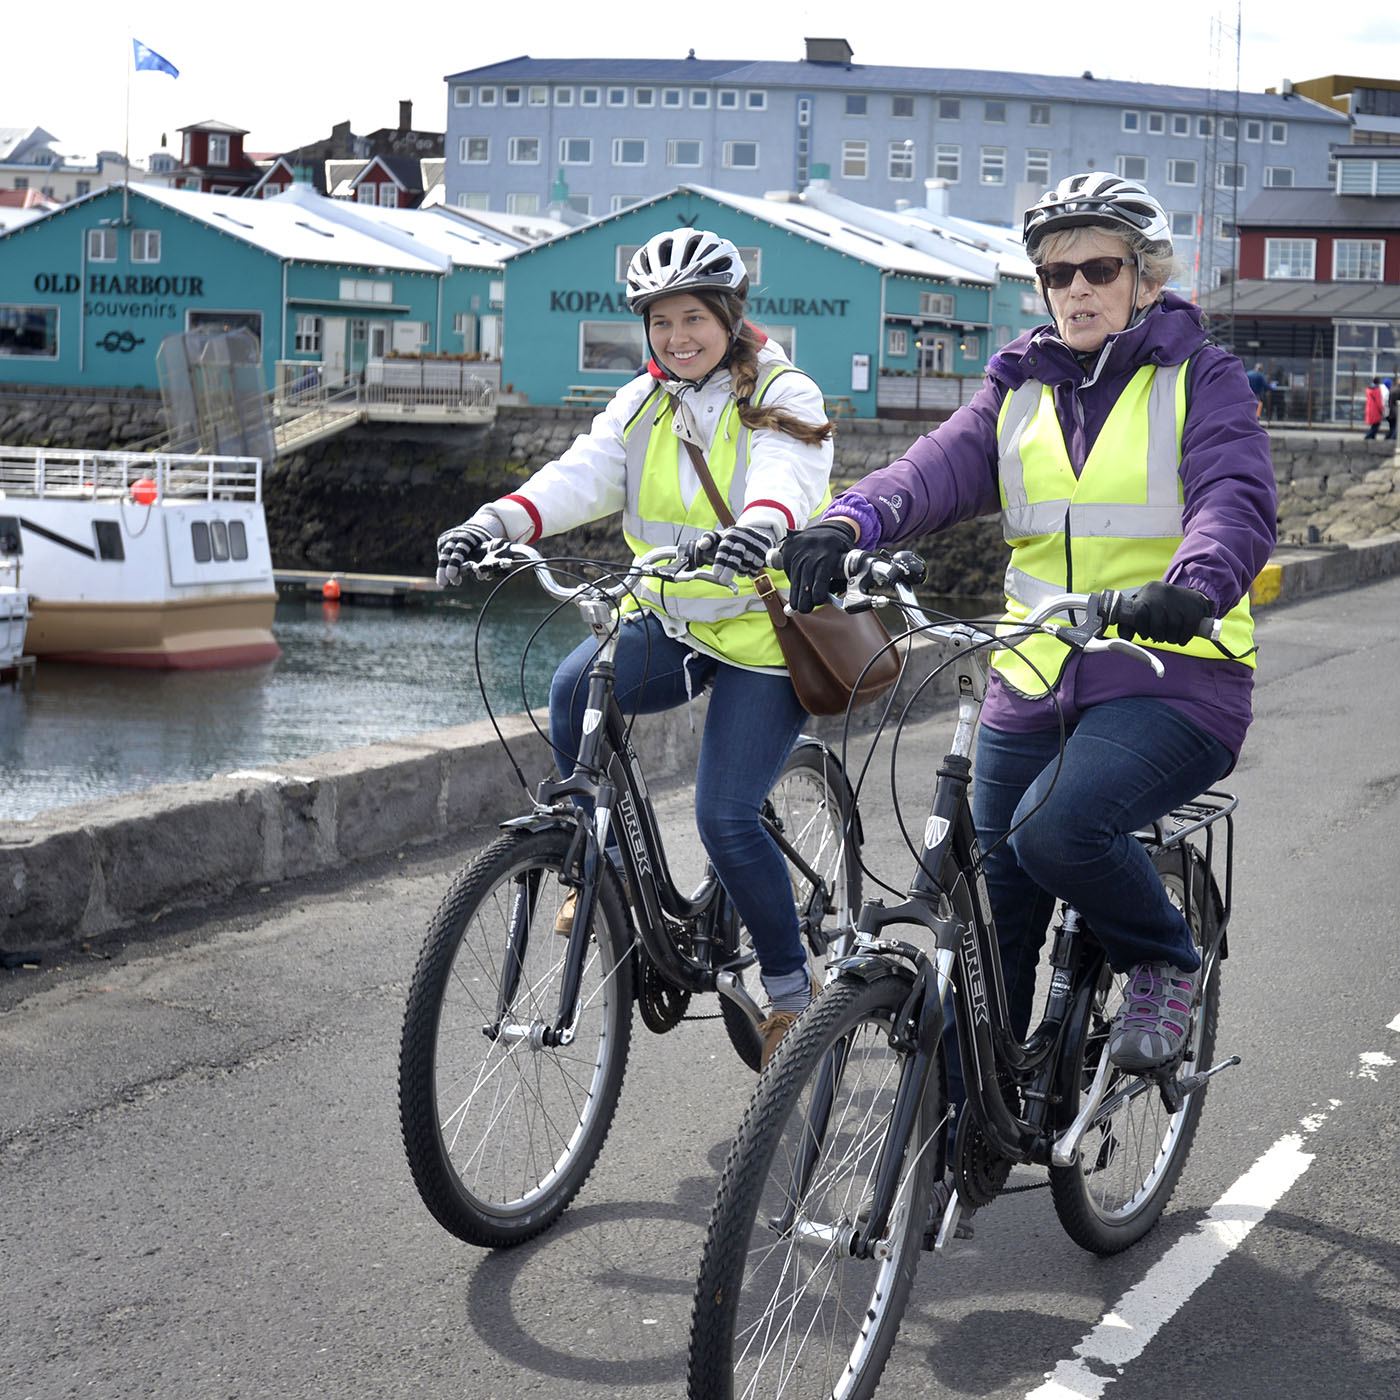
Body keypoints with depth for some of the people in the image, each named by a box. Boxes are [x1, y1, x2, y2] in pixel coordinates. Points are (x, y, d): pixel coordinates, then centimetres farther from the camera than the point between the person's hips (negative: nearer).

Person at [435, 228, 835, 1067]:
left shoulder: (782, 399, -9)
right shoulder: (643, 406, 6)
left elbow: (786, 476, -31)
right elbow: (584, 474, -12)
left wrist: (759, 527, -56)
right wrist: (500, 521, -33)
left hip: (766, 632, -5)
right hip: (671, 624, 5)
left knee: (726, 817, -14)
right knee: (576, 689, -25)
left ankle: (791, 987, 7)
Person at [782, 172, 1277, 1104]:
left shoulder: (1201, 379, 2)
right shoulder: (1020, 391, 12)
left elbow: (1237, 498, -16)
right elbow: (939, 470, -6)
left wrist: (1192, 584, -40)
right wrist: (850, 525, -29)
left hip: (1172, 683, -4)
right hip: (1034, 688, 5)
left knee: (1056, 827, -31)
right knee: (988, 941, 4)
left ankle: (1165, 964, -1)